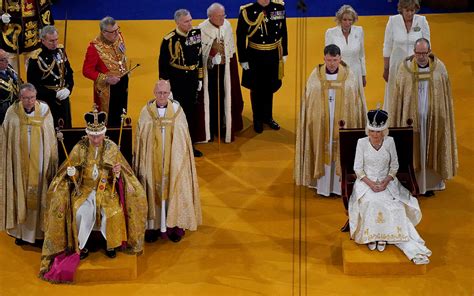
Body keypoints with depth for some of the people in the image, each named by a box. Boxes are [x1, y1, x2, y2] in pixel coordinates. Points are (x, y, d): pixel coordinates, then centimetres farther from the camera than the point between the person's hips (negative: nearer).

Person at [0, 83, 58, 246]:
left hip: (39, 164, 0)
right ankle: (20, 231, 16)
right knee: (19, 195, 6)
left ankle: (37, 230, 17)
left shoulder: (44, 111, -6)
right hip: (19, 164, 0)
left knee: (38, 195, 6)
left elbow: (51, 139, 0)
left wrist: (52, 164, -1)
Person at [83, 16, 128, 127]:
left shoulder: (118, 36, -6)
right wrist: (106, 79, -27)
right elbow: (87, 71, -19)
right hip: (107, 89, -6)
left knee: (120, 116, 22)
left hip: (122, 83, 6)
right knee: (109, 122, 7)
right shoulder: (95, 47, -25)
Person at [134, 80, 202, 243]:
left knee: (174, 190, 3)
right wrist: (140, 162, -1)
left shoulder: (177, 110, -2)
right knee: (153, 191, 3)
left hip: (173, 161, 0)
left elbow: (184, 138, 3)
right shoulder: (146, 112, -3)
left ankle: (174, 225, 13)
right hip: (152, 161, 0)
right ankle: (153, 226, 12)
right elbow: (140, 139, 1)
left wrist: (181, 160, 2)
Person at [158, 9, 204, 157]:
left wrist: (200, 79, 12)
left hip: (192, 80, 5)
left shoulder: (196, 34, -1)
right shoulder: (169, 39, -17)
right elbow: (163, 65, -12)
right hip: (176, 82, -5)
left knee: (191, 113, 13)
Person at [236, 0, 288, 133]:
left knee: (269, 88, 18)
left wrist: (284, 53, 8)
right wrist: (243, 60, -10)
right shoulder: (247, 11, -17)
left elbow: (283, 32, 5)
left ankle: (268, 117, 36)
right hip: (255, 57, -3)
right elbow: (240, 37, -11)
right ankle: (257, 120, 29)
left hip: (273, 56, 3)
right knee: (256, 89, 12)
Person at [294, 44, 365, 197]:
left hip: (342, 122, 0)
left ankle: (340, 184, 16)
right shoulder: (316, 75, -3)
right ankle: (323, 185, 15)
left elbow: (355, 101, 1)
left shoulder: (348, 75, -3)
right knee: (323, 151, 5)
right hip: (320, 122, 0)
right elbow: (308, 101, 1)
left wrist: (353, 124, -1)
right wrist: (312, 120, -2)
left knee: (341, 152, 5)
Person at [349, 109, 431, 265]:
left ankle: (383, 236, -19)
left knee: (393, 205, -28)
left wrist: (385, 182, -13)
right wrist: (370, 183, -17)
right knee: (371, 202, -33)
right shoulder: (362, 142, -4)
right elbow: (358, 168, -3)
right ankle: (370, 236, -21)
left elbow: (394, 166, 4)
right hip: (366, 181, -1)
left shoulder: (389, 142, -1)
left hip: (386, 181, 1)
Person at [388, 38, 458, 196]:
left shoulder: (439, 67, -4)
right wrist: (396, 121, -2)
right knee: (412, 151, 4)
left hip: (433, 118, 1)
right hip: (411, 118, -1)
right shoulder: (405, 68, -7)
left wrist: (444, 118, 2)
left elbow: (446, 96, 3)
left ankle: (430, 183, 23)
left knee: (431, 150, 10)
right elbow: (398, 97, -1)